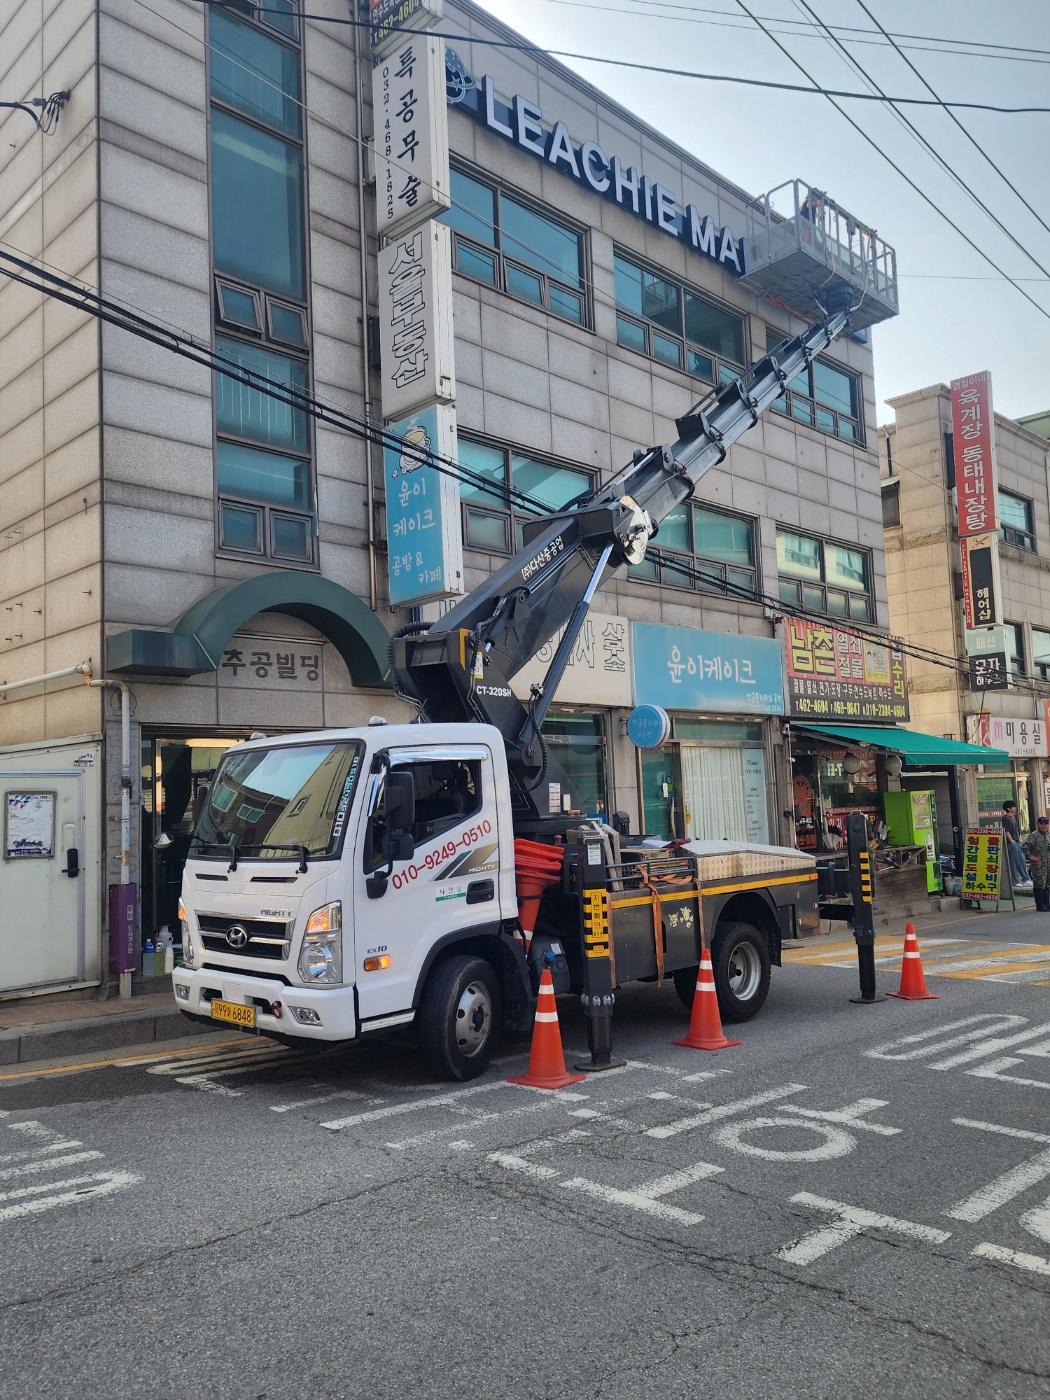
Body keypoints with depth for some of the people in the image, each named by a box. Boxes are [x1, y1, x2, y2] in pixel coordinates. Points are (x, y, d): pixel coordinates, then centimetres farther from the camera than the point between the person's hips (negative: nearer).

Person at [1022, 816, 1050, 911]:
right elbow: (1024, 846, -19)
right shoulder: (1033, 835, -11)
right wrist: (1030, 856, -15)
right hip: (1038, 865, -7)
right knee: (1039, 885, -5)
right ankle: (1040, 905, 0)